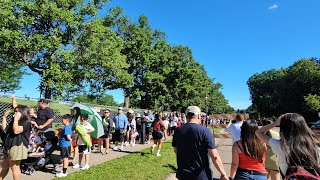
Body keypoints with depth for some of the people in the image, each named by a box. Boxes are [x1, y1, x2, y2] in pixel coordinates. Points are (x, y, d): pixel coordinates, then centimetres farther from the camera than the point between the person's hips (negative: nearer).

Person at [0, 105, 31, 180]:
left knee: (14, 167, 0)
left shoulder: (26, 122, -15)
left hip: (17, 146, -9)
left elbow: (16, 131, -26)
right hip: (9, 146, 9)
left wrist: (16, 119, -24)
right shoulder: (13, 121, 16)